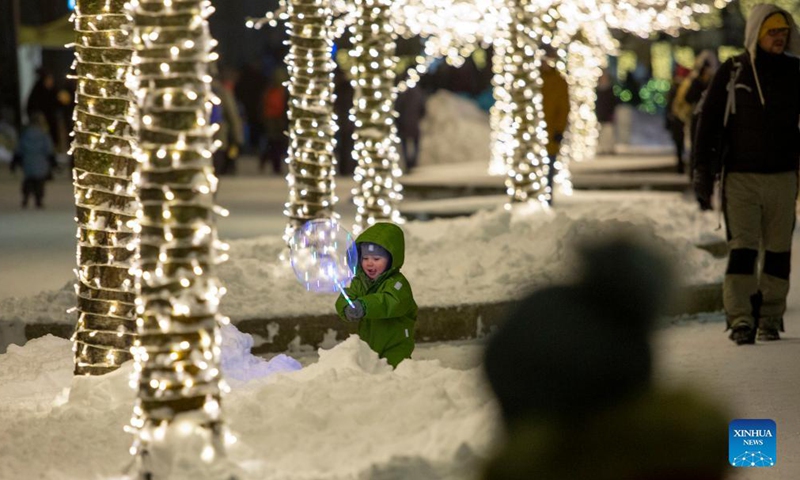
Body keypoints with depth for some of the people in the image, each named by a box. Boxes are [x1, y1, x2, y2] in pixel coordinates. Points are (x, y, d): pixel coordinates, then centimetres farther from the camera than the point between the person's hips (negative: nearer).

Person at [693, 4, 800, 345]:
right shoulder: (732, 73, 0)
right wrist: (703, 173, -2)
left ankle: (770, 318, 11)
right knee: (742, 248, -11)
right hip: (740, 176, -2)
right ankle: (741, 319, -15)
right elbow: (708, 123, 3)